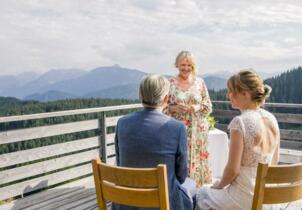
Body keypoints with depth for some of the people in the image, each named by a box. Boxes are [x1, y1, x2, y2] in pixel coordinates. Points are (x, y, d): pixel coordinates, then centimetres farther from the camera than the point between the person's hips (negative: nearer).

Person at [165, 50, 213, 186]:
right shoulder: (170, 83, 1)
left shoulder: (200, 82, 5)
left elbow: (209, 106, 8)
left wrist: (198, 107, -12)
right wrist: (175, 108, -15)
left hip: (197, 131, 2)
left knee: (197, 161, 4)